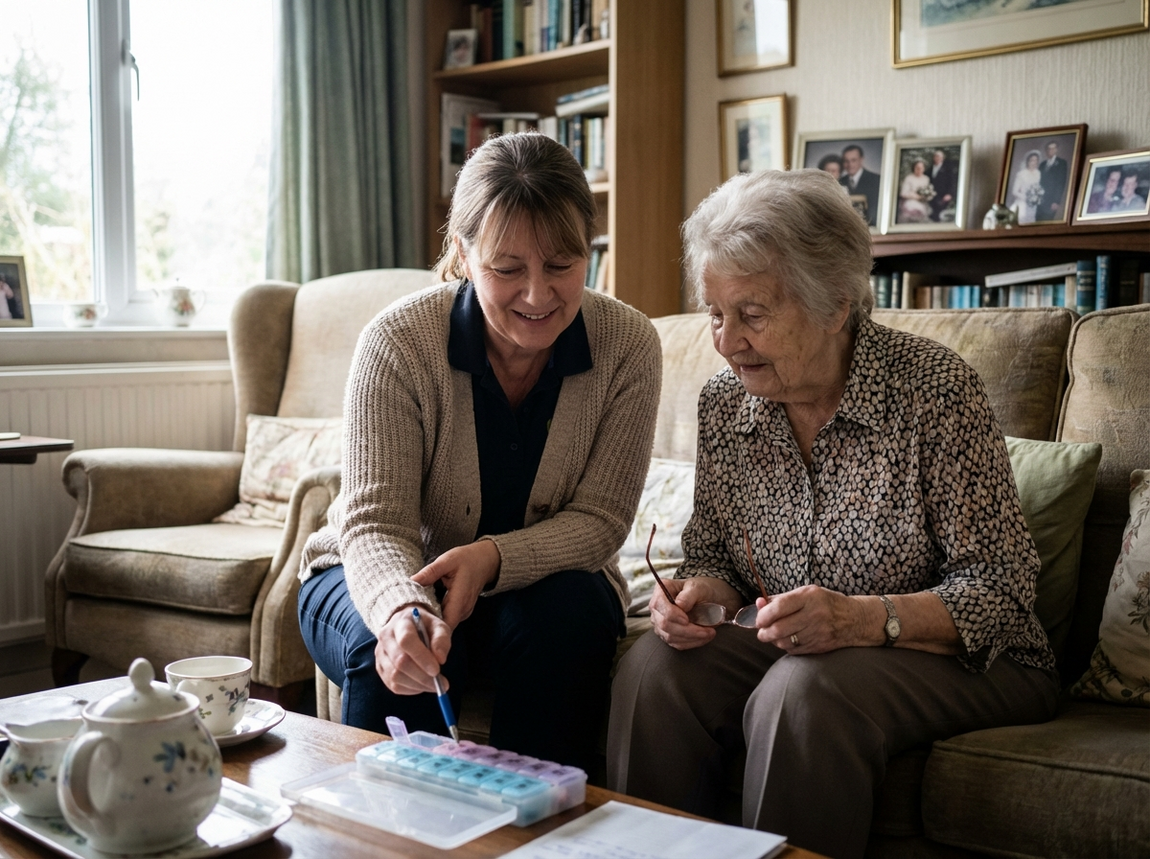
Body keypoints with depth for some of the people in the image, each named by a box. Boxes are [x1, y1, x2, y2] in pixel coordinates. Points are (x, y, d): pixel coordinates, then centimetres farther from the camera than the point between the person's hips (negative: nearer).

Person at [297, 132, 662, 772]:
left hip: (540, 579, 2)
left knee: (568, 616, -30)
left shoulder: (629, 346, -16)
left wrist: (493, 558, -35)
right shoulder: (399, 342, -21)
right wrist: (401, 608, -46)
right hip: (384, 576, -1)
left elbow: (599, 519, -14)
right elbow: (374, 522, -23)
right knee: (396, 650, -32)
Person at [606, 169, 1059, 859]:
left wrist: (866, 618, -31)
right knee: (656, 667, -21)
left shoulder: (934, 387, -16)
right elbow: (718, 556, 11)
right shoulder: (724, 403, -1)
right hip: (790, 650, 5)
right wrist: (699, 593, -13)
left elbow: (1001, 587, -16)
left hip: (966, 663, -4)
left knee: (802, 693, -33)